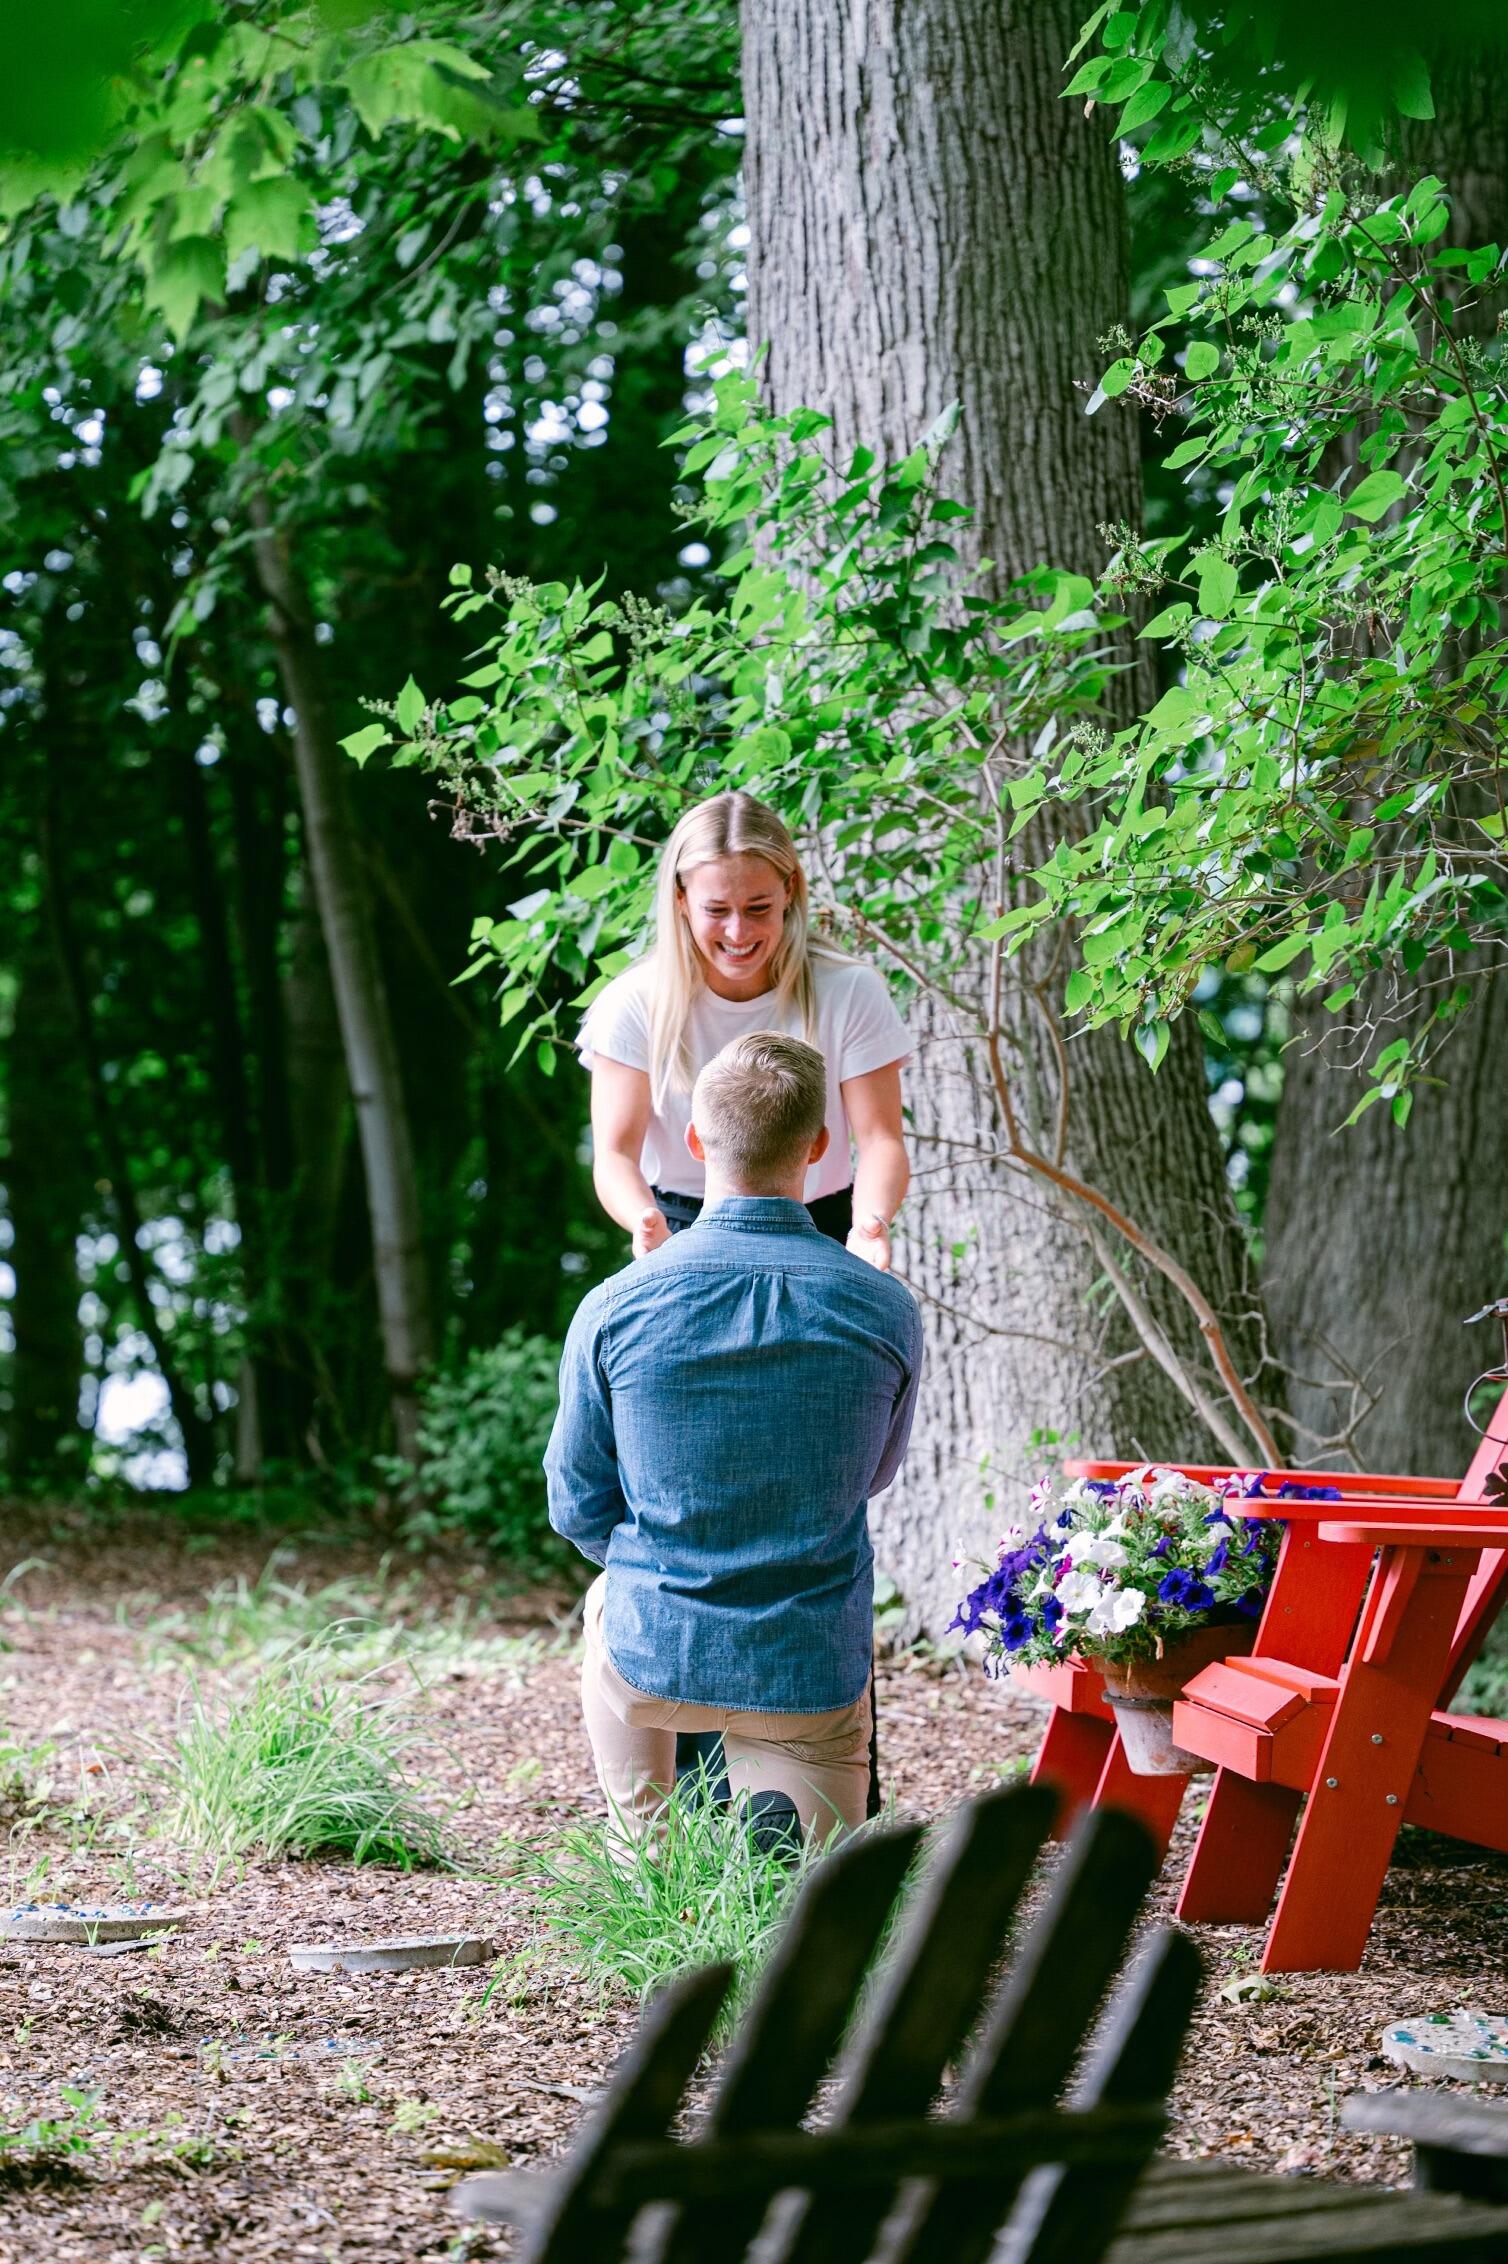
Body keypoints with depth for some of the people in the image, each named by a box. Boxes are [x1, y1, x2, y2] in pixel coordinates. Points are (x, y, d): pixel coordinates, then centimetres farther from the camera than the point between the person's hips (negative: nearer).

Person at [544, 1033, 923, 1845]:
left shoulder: (612, 1308, -11)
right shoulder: (886, 1310, -8)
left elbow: (578, 1508, 2)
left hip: (653, 1663, 1)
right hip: (813, 1677, 0)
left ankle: (646, 1842, 26)